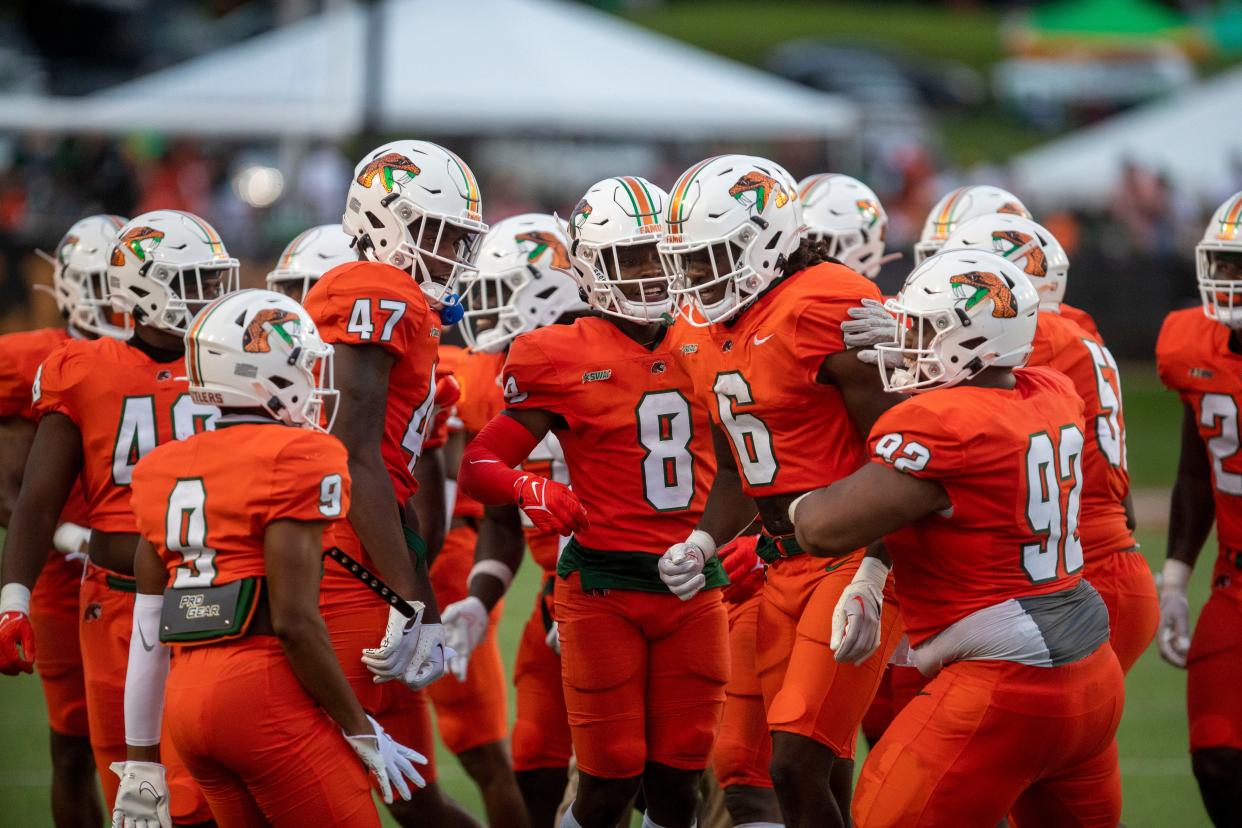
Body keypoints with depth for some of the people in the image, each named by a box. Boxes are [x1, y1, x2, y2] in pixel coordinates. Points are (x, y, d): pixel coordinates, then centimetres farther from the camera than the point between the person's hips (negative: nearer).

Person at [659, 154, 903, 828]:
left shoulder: (826, 311, -17)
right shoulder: (706, 334, 10)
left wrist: (871, 581, -22)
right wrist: (702, 544, 2)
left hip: (855, 561, -9)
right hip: (785, 565, 9)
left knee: (797, 766, -15)